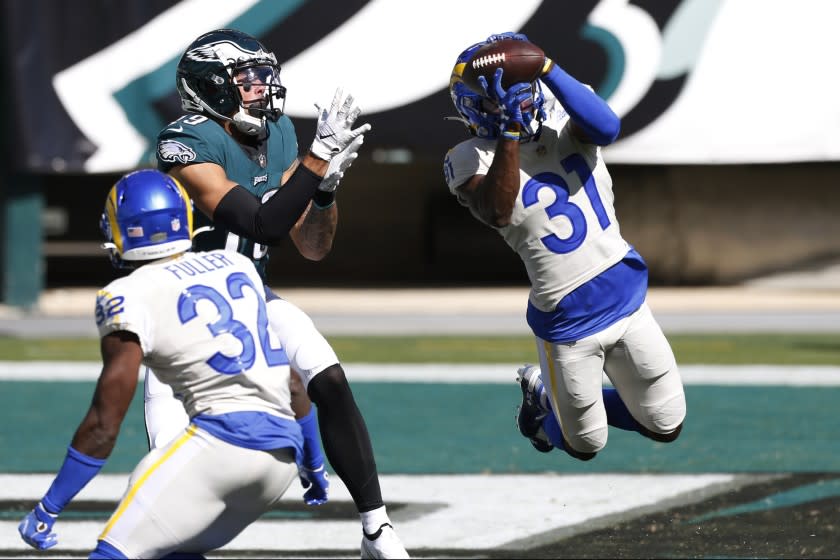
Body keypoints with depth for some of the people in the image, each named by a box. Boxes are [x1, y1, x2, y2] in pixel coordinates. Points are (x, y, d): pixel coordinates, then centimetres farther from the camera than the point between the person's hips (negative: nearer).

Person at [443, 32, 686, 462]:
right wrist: (509, 131, -36)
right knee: (586, 444, 12)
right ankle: (540, 395, 44)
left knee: (666, 428, 14)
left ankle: (571, 398, 38)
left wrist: (548, 68, -35)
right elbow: (498, 212, -32)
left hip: (627, 299, 4)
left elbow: (606, 129, -25)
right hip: (566, 325, -4)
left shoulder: (564, 123, -2)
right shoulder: (475, 160, -12)